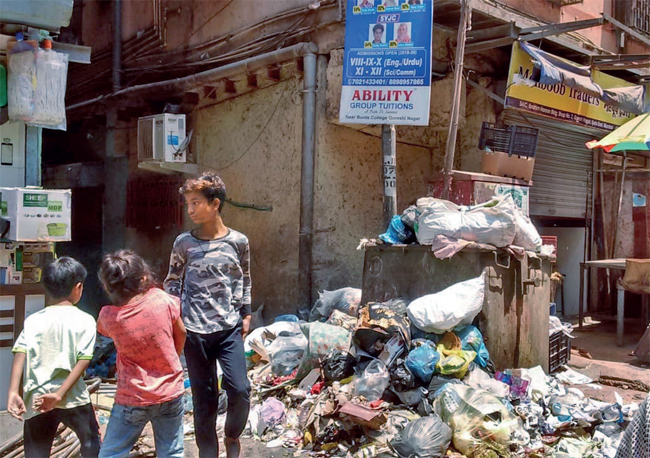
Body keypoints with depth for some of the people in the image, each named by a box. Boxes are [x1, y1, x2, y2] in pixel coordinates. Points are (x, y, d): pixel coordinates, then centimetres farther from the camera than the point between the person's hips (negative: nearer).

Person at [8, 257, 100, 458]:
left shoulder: (33, 320, 3)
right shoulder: (85, 320, -3)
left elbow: (20, 353, -10)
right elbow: (83, 361, -12)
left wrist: (13, 392, -15)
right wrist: (59, 394, -14)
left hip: (36, 400, 2)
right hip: (73, 398, -2)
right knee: (91, 441, 21)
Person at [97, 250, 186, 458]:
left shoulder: (108, 316, -17)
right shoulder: (164, 301, -16)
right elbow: (181, 334, 2)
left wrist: (114, 295, 6)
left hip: (132, 400, -1)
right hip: (171, 394, 2)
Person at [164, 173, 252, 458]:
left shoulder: (238, 241, 0)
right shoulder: (184, 243, 0)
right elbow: (172, 282, 9)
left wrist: (246, 314, 9)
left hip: (230, 329, 0)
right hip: (195, 331, 0)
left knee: (239, 390, -9)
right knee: (204, 399, 8)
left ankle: (232, 435, 21)